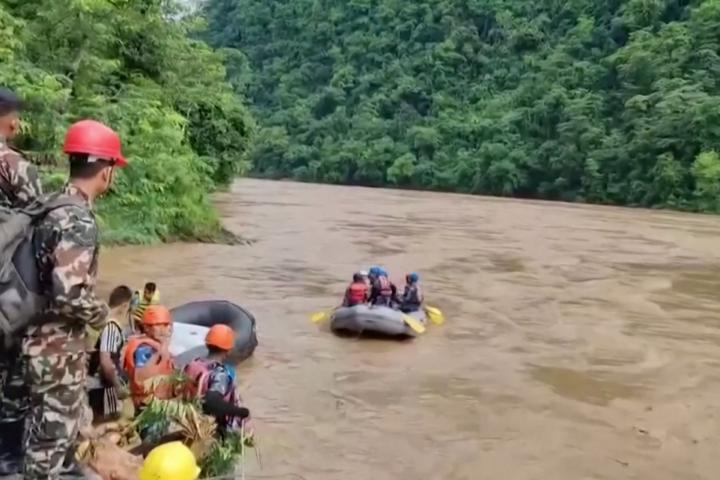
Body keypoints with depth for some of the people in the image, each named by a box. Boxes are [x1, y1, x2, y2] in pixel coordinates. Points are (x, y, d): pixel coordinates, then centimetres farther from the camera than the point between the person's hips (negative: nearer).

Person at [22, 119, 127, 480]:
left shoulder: (58, 206, 4)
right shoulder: (78, 221, -25)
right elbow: (69, 294, -32)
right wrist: (101, 315, -13)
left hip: (52, 337, 10)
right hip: (57, 345, -10)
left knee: (67, 414, 27)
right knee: (53, 427, 6)